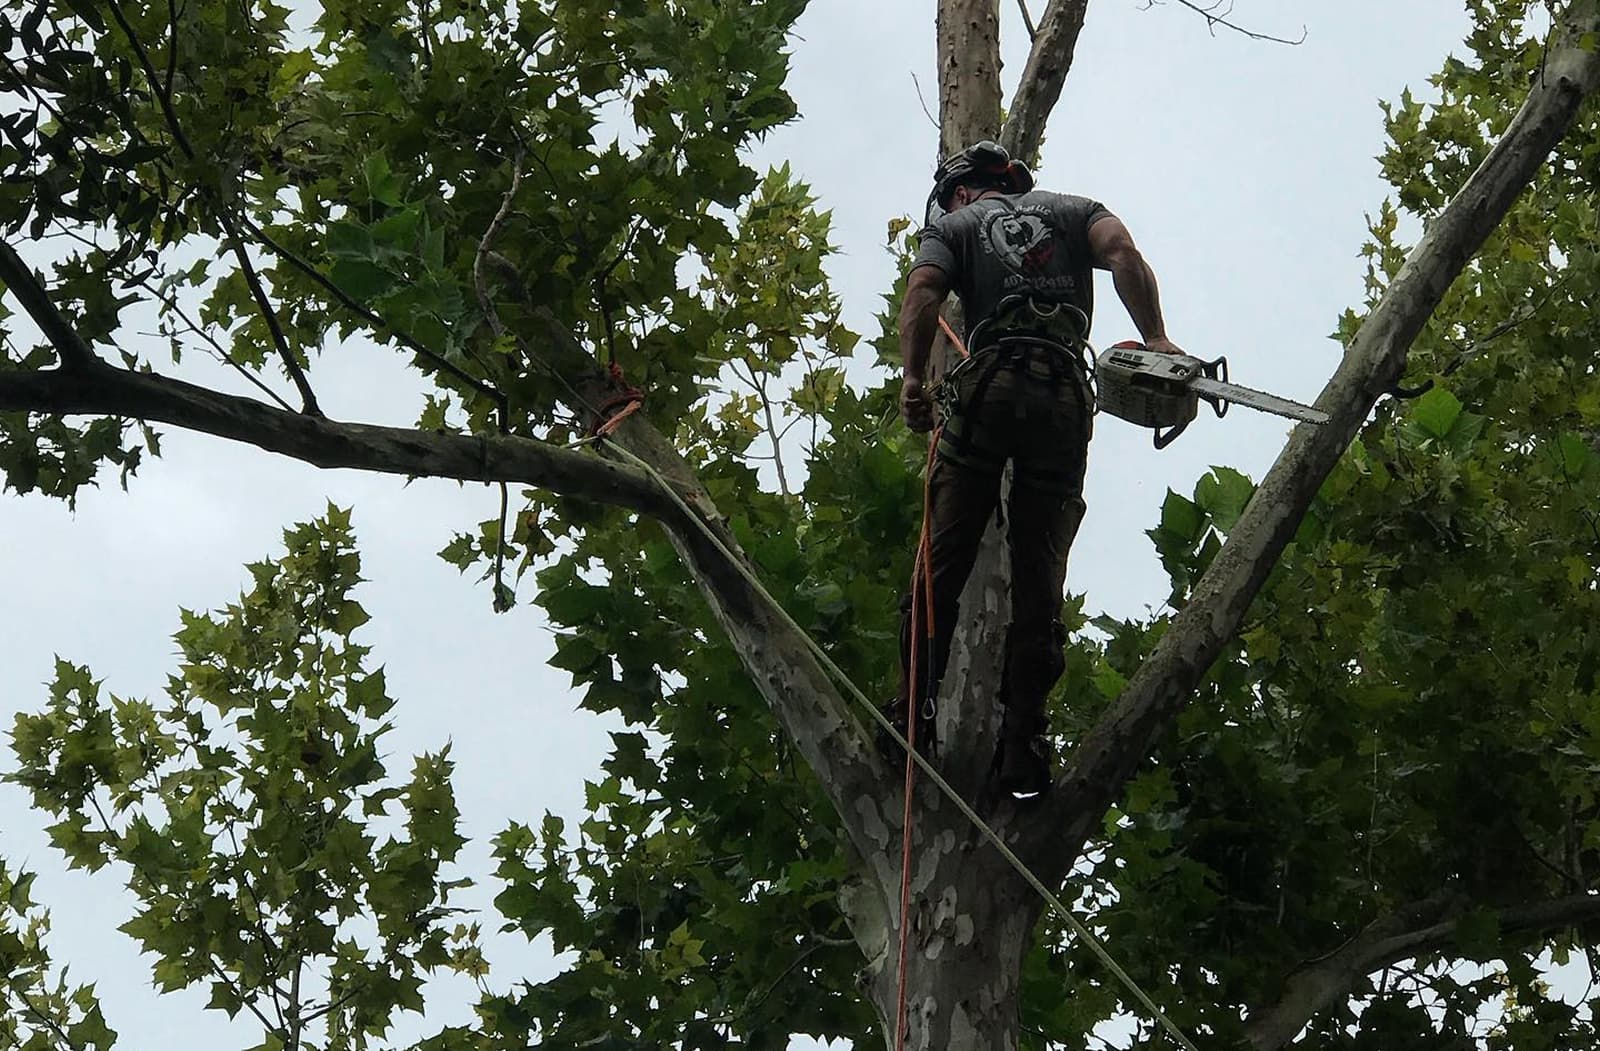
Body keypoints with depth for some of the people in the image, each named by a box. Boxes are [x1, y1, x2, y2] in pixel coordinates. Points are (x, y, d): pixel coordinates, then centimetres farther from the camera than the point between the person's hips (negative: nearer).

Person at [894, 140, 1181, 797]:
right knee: (1039, 579, 2)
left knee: (943, 560, 3)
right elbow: (1121, 250, 3)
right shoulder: (1074, 211, 25)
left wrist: (913, 381, -3)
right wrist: (1156, 339, -5)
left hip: (987, 390, -2)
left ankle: (914, 711, -4)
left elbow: (922, 293, -1)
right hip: (1065, 397, 2)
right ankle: (1022, 748, -3)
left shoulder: (955, 224, 20)